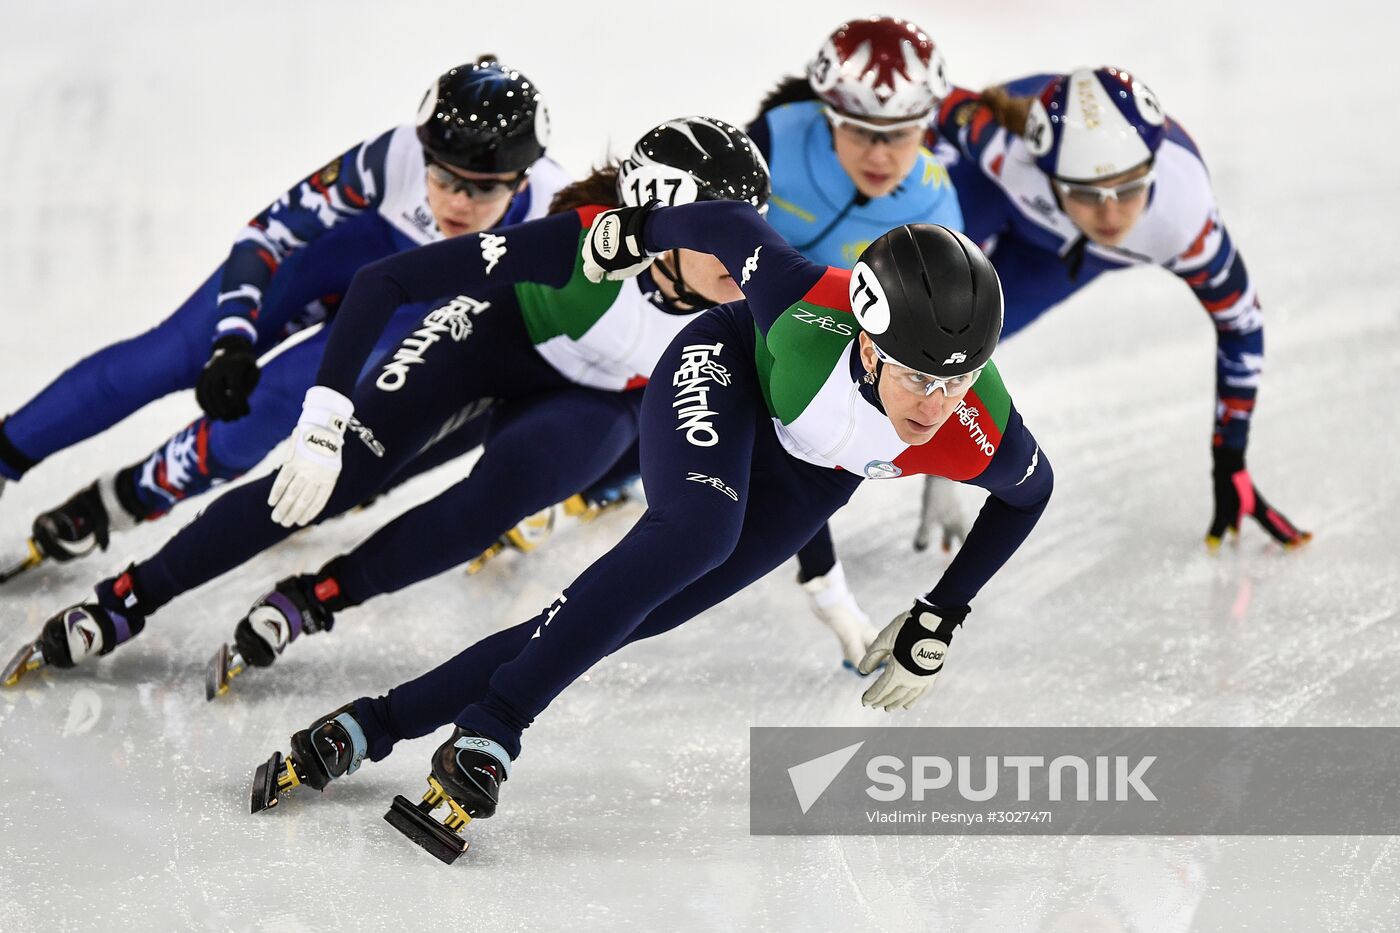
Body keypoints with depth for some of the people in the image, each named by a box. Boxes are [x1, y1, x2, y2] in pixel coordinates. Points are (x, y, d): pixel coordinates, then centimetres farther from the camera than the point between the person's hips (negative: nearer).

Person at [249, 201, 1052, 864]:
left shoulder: (983, 437, -35)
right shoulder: (808, 312, -42)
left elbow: (1030, 492, -10)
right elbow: (730, 225, -21)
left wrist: (942, 620, -8)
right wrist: (640, 229, -1)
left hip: (804, 479, 3)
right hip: (728, 370, -3)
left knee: (620, 618, -6)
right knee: (697, 531, -35)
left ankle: (379, 724, 0)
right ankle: (488, 732, -29)